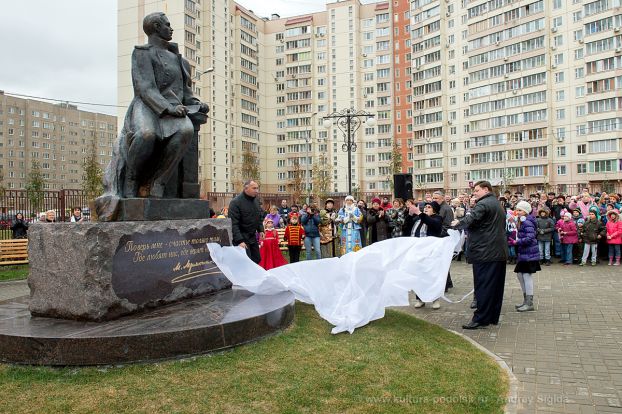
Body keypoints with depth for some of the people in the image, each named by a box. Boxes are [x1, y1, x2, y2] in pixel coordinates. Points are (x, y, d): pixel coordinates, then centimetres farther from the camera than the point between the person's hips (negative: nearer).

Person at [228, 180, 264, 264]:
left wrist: (260, 230, 8)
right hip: (241, 238, -8)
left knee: (257, 259, 13)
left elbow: (259, 217, 21)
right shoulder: (236, 202, -17)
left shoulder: (256, 200, 7)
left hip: (253, 237, 8)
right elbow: (233, 224, -20)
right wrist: (239, 241, -26)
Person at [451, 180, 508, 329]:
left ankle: (480, 319, -2)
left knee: (483, 286, -5)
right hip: (500, 252, 9)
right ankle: (493, 316, 20)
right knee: (496, 285, 12)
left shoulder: (483, 204, -13)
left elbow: (469, 221, -25)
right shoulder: (498, 205, 19)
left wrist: (457, 223, -6)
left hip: (485, 252, -9)